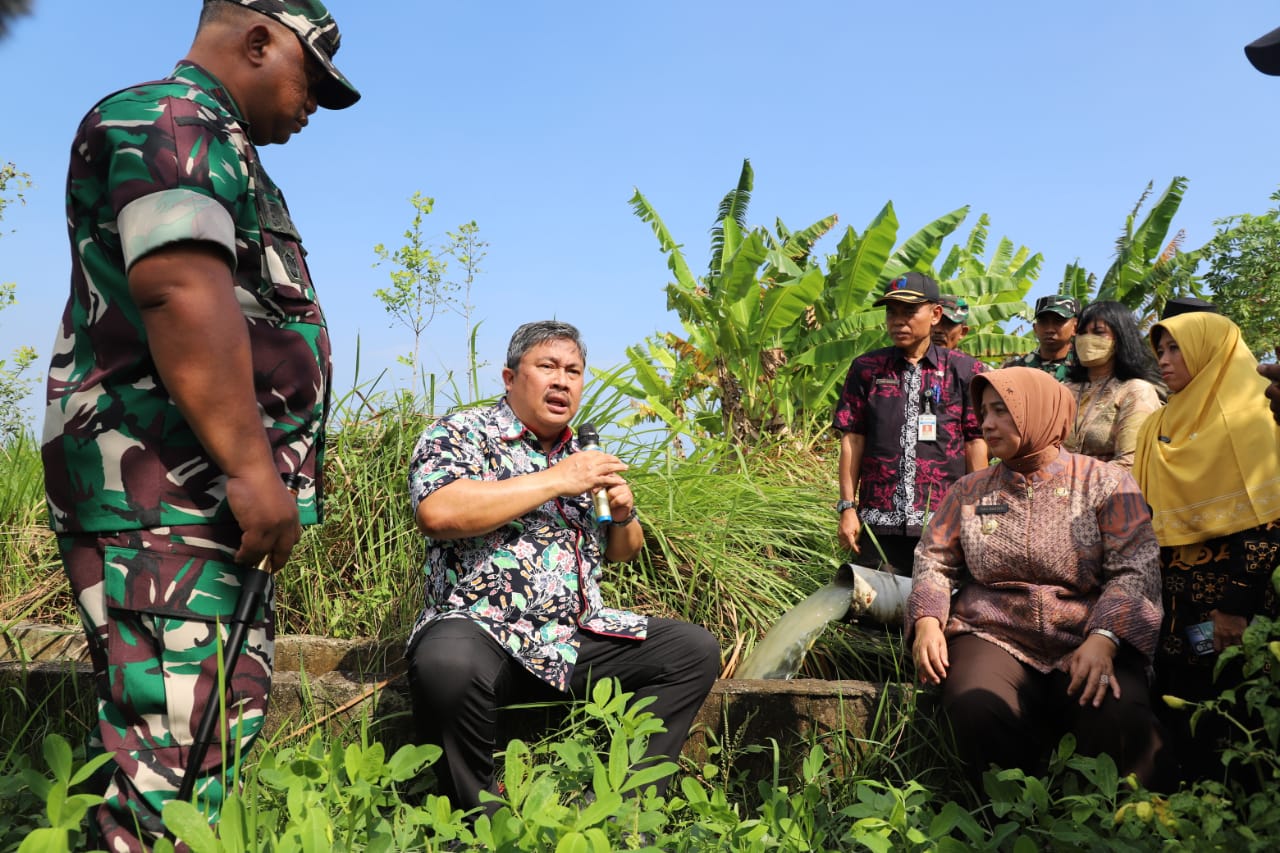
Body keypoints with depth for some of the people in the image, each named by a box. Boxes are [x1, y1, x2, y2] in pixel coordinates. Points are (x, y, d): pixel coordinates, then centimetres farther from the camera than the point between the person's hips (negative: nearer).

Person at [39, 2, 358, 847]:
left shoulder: (214, 147, 27)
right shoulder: (169, 120, -6)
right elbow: (180, 289, -22)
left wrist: (252, 471, 25)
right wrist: (252, 467, -24)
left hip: (209, 494, 11)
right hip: (167, 491, -11)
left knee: (227, 717, 12)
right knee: (177, 744, -10)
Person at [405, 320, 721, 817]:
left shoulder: (581, 455, 18)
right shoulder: (460, 434, -1)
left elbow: (622, 552, 27)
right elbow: (436, 512, -22)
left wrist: (623, 513, 1)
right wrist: (556, 480, -17)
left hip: (580, 637, 7)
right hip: (481, 631, -6)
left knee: (695, 649, -3)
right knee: (449, 665, -38)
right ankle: (482, 817, -13)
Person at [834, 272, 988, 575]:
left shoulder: (965, 371, 4)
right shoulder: (866, 368, 7)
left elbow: (975, 442, 4)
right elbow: (853, 440, 6)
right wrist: (847, 507, 1)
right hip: (879, 522, 1)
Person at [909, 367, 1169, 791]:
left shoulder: (1106, 483, 4)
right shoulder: (970, 491, 14)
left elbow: (1136, 569, -5)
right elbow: (934, 561, 13)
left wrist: (1103, 639, -22)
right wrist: (927, 621, -7)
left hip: (1086, 641, -1)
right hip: (995, 637, 2)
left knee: (1120, 721, -33)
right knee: (977, 709, -32)